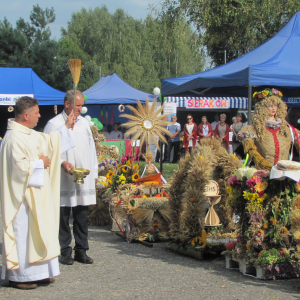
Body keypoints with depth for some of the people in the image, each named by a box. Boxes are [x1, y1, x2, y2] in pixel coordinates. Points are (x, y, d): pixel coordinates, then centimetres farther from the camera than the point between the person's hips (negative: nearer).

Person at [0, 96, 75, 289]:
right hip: (23, 195, -10)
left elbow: (49, 141, 29)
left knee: (37, 231, 12)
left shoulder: (30, 134, 13)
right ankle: (18, 276, 3)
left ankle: (38, 272, 19)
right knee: (23, 232, -5)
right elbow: (20, 165, -27)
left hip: (36, 195, 11)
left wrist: (66, 126, 32)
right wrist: (40, 162, -13)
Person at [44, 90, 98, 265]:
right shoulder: (54, 124, -4)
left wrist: (94, 173, 16)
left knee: (82, 215, 6)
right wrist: (62, 163, -18)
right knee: (63, 216, 0)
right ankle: (65, 252, 10)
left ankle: (81, 251, 15)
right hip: (64, 180, -4)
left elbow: (91, 148, 19)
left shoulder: (84, 123, 13)